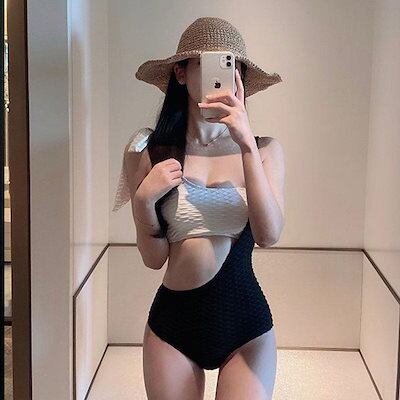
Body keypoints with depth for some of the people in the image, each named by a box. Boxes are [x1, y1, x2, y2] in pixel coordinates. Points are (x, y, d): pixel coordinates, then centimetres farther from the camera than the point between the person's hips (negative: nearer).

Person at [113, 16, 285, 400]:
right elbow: (153, 258, -1)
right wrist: (144, 198, -19)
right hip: (172, 323, 1)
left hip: (246, 323, 0)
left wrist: (247, 144, -24)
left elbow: (268, 235, -18)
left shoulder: (265, 149, -4)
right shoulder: (149, 151, -5)